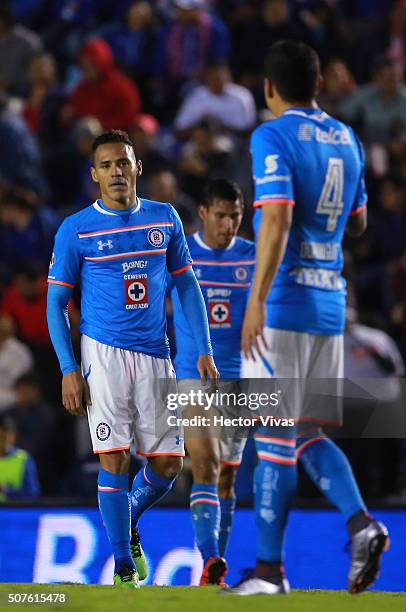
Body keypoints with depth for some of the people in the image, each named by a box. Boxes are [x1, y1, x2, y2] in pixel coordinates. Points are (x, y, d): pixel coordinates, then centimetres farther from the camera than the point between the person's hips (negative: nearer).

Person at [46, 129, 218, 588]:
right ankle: (123, 566, -2)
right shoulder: (75, 230, -1)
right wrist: (68, 370, -7)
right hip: (103, 353, -3)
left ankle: (127, 524, 31)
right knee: (114, 459, -11)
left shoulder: (164, 218, 8)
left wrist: (204, 351, 7)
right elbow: (56, 303, 2)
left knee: (168, 464, 2)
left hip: (155, 355, 3)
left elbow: (186, 285, 15)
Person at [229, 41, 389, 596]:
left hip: (284, 299, -7)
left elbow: (278, 218, -19)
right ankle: (361, 523, -8)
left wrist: (257, 301, -22)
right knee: (309, 434, 13)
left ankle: (270, 570, 0)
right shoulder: (347, 139, 13)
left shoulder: (273, 137, -9)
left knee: (275, 439, -3)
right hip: (331, 303, 7)